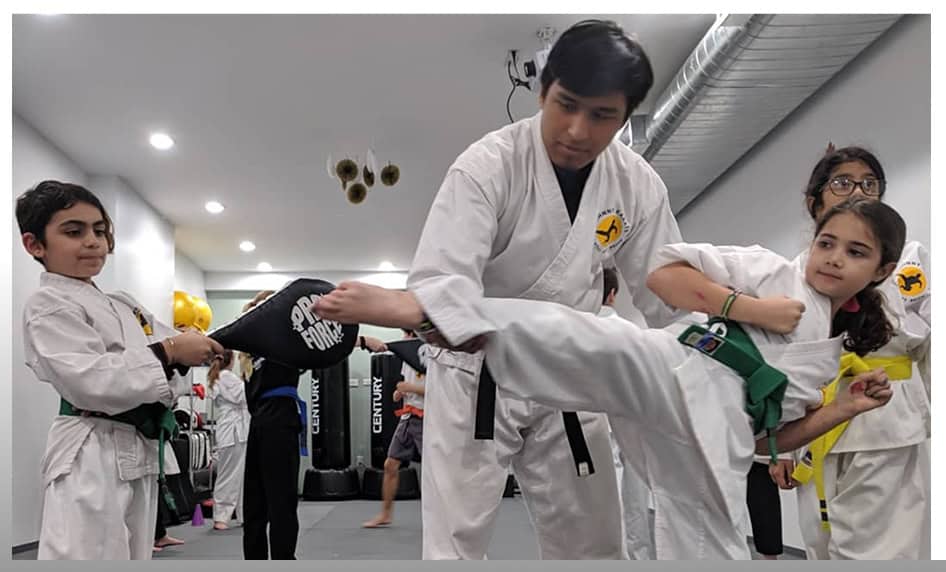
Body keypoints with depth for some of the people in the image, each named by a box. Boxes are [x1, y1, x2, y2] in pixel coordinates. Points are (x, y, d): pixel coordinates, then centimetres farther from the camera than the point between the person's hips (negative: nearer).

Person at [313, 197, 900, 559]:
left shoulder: (830, 356, 29)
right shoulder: (769, 269, 14)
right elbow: (664, 269, 3)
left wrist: (847, 410, 16)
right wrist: (749, 309, -3)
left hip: (718, 439, 5)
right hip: (684, 377, -5)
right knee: (601, 347, -36)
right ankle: (418, 306, -47)